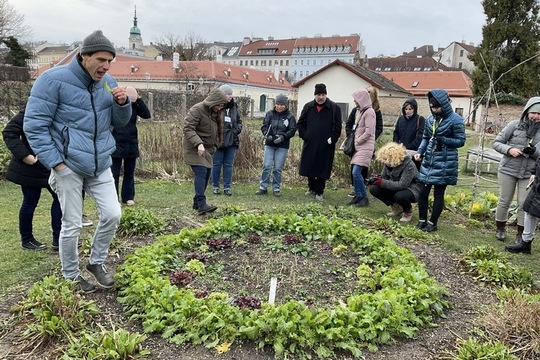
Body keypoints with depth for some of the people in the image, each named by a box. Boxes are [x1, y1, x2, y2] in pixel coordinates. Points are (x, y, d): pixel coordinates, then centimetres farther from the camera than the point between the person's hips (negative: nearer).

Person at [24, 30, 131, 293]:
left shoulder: (108, 82, 5)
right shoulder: (54, 79, -12)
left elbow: (120, 122, 13)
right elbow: (34, 125, -11)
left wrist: (122, 103, -9)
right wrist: (55, 162, -14)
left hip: (100, 164, 5)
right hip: (69, 166, -5)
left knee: (112, 214, 2)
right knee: (72, 225, 4)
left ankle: (96, 262, 25)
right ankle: (70, 277, 24)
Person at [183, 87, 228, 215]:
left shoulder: (214, 113, 14)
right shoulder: (197, 110, -14)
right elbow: (188, 129, -21)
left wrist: (213, 146, 14)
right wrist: (198, 143, -33)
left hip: (207, 149, 9)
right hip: (194, 148, -9)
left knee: (207, 174, 7)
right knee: (201, 173, -18)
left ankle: (197, 203, 18)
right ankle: (201, 204, -21)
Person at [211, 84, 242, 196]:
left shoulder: (234, 107, 8)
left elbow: (239, 121, 17)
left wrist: (237, 130, 0)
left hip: (232, 141, 5)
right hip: (218, 140, -5)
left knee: (228, 165, 9)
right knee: (217, 164, 6)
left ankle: (227, 187, 18)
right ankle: (215, 186, 19)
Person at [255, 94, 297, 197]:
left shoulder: (290, 117, 1)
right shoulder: (270, 114, 4)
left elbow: (292, 130, -4)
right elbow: (264, 126, 1)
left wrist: (283, 136, -19)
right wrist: (267, 134, -19)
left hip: (282, 146, -1)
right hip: (269, 145, 1)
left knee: (278, 168, 2)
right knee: (266, 166, -2)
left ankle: (276, 188, 14)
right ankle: (263, 187, 8)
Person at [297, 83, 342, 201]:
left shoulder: (334, 108, 0)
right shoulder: (308, 107, 7)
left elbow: (337, 127, 0)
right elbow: (300, 123, 14)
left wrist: (332, 139, -8)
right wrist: (304, 136, 3)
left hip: (326, 146, -3)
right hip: (309, 144, 3)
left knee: (322, 169, 2)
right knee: (308, 167, 10)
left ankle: (319, 191, 13)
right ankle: (311, 188, 29)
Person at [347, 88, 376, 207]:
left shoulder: (369, 112, -11)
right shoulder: (360, 111, 16)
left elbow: (368, 131, -18)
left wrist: (357, 141, -10)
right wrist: (355, 141, 9)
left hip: (365, 147, -9)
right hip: (358, 147, 9)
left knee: (356, 172, -14)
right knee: (356, 173, 8)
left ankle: (364, 198, -3)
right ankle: (358, 196, 16)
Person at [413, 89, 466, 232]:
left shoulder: (455, 120, -9)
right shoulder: (430, 118, 7)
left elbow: (460, 141, -6)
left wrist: (444, 140, -21)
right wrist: (420, 152, -1)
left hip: (444, 162, -5)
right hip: (428, 161, 5)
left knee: (438, 193, 4)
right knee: (423, 191, 6)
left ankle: (433, 223, 15)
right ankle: (422, 220, 19)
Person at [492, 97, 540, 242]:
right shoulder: (514, 125, -6)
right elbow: (496, 142, -2)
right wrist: (509, 149, -20)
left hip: (528, 174, 1)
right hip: (507, 170, -1)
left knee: (524, 204, 2)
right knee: (504, 201, 9)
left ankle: (521, 234, 18)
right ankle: (500, 229, 27)